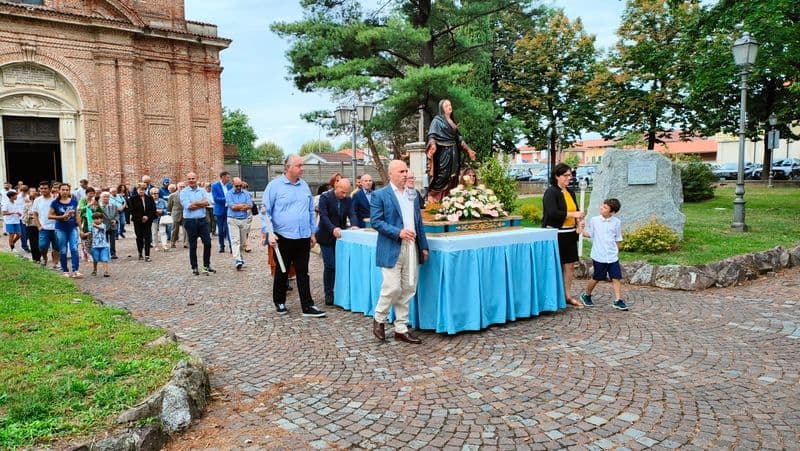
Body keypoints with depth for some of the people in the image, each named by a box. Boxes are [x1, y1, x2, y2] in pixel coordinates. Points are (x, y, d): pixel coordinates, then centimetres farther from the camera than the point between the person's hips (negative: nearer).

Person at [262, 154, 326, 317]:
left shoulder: (304, 185, 8)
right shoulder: (275, 185, -6)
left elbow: (311, 211, 15)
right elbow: (266, 211, -6)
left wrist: (312, 232, 14)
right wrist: (269, 233, -15)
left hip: (303, 237, 4)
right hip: (283, 237, -4)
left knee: (303, 273, 6)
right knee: (281, 272, 11)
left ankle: (307, 306, 9)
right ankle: (279, 302, 27)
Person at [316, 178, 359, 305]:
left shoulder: (348, 199, 5)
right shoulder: (325, 197, -10)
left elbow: (352, 214, -3)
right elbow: (323, 216, -18)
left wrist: (354, 225, -26)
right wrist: (333, 229, -33)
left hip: (340, 236, 4)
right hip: (327, 237, -4)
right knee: (330, 266, -5)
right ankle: (328, 294, 7)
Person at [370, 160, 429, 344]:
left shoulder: (413, 195, 15)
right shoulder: (380, 195, -2)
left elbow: (418, 221, 17)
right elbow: (375, 221, -10)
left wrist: (424, 246, 12)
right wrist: (398, 232, -18)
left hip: (411, 249, 6)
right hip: (391, 250, -6)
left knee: (408, 289, 7)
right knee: (393, 288, -8)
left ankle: (401, 329, 18)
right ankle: (379, 319, 18)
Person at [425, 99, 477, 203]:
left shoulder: (453, 121, 18)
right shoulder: (437, 120, -2)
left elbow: (458, 137, 20)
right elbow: (432, 135, -13)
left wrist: (468, 150, 15)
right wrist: (433, 145, -34)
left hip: (453, 152, 7)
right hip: (443, 152, -7)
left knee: (452, 177, 6)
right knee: (442, 175, -11)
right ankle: (434, 197, -4)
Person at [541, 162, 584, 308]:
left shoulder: (570, 192, 14)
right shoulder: (551, 192, -10)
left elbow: (575, 210, 23)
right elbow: (552, 213, -21)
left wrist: (578, 222, 4)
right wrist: (572, 214, -20)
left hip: (570, 234, 7)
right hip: (556, 234, -7)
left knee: (570, 265, 8)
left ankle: (567, 296, 17)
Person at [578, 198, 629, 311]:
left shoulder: (616, 222, 0)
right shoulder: (594, 220, -3)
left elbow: (618, 239, 9)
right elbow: (588, 234, 4)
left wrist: (616, 252, 10)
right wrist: (582, 230, -14)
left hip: (613, 257, 2)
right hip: (598, 256, -2)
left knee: (617, 278, -1)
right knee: (596, 278, 8)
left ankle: (618, 300, 8)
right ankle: (586, 295, 28)